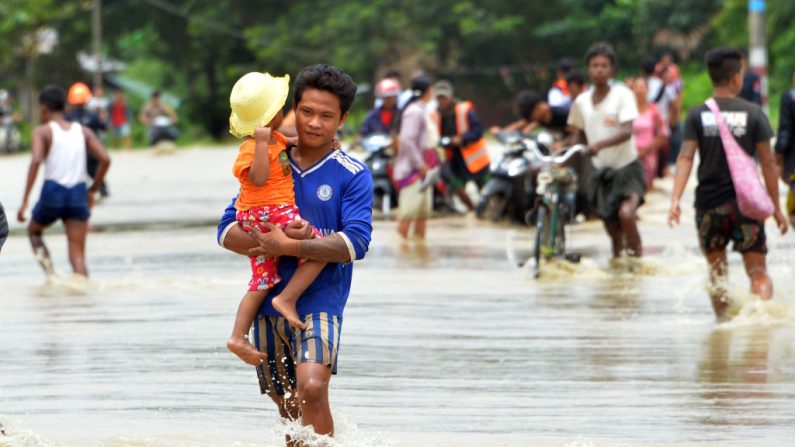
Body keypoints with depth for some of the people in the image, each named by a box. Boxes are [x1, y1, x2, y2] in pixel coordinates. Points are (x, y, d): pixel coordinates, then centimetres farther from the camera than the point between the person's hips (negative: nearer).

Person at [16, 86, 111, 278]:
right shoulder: (83, 131, 11)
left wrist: (25, 201, -18)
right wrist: (93, 190, 13)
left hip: (52, 192, -2)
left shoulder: (42, 132, 0)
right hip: (78, 194, 2)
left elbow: (36, 161, -17)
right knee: (78, 255, 3)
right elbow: (105, 159, 1)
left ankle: (48, 269, -1)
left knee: (34, 230, 27)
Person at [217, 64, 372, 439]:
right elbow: (227, 231, 3)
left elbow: (355, 243, -13)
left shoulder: (352, 176, -2)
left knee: (311, 387, -26)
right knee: (287, 406, 12)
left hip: (320, 299, -4)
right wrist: (271, 241, -17)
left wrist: (290, 246, -21)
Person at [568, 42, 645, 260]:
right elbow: (581, 136, 17)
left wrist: (600, 144, -39)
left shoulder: (622, 95, -12)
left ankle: (637, 253, -10)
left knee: (625, 214, -28)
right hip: (602, 172, 5)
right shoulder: (581, 101, 3)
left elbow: (627, 132, -24)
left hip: (627, 169, -5)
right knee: (612, 228, 8)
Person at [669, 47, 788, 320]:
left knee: (716, 270, 18)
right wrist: (776, 207, 5)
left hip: (709, 204, 2)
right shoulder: (753, 114, -2)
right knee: (757, 270, -1)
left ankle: (722, 317, 18)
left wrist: (675, 200, -15)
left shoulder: (697, 116, 1)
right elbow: (768, 162, -2)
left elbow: (685, 158, -10)